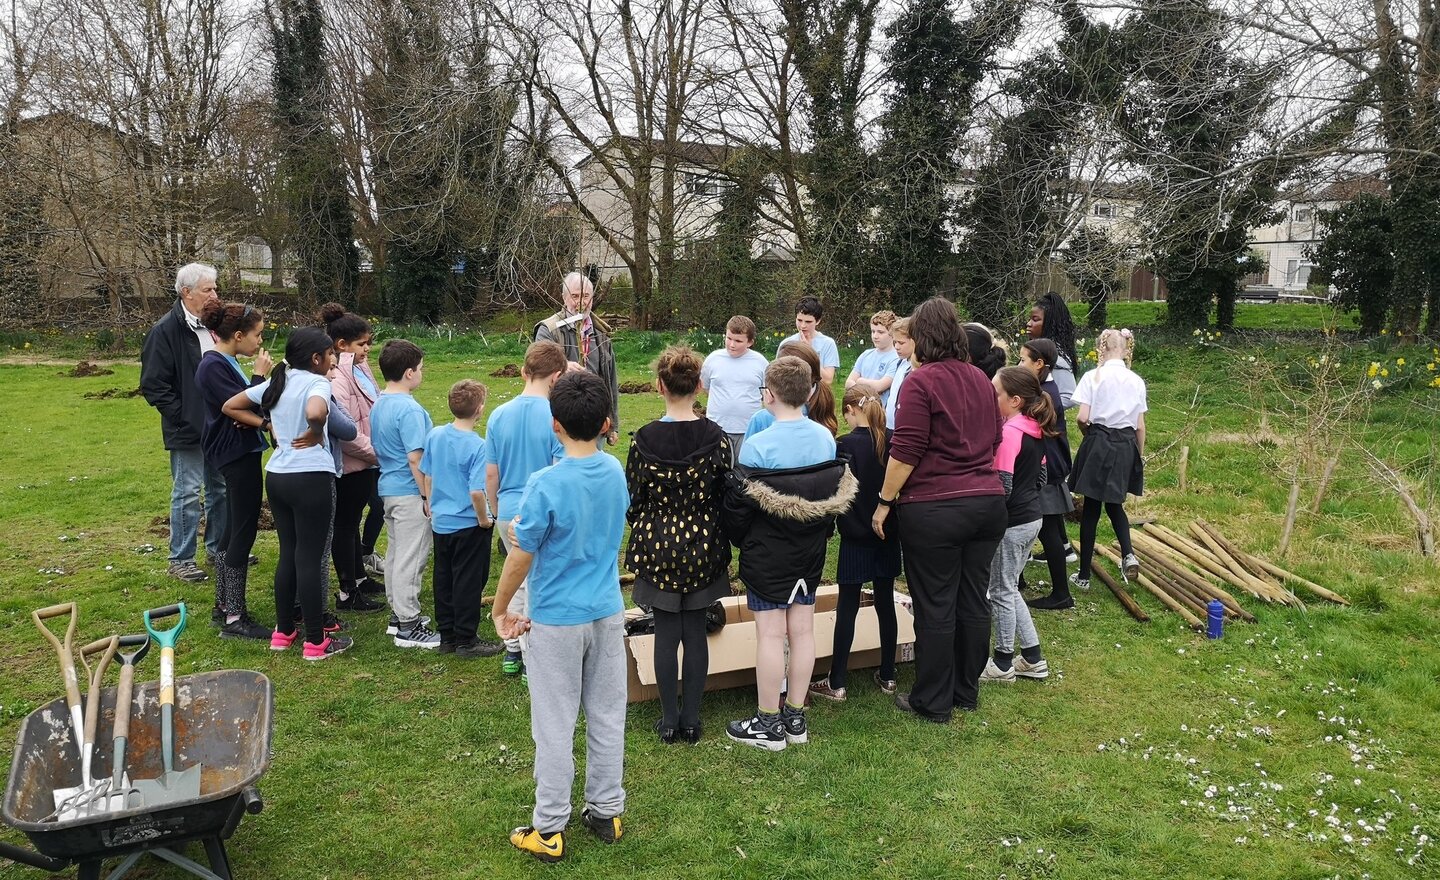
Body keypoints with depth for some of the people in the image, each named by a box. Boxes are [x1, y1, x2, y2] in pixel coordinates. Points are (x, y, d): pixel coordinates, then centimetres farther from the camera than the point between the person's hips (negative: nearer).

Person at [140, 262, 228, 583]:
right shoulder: (166, 331, -13)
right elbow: (153, 385, -14)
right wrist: (183, 416, -16)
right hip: (187, 430, -7)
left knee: (221, 487, 16)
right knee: (187, 493, 1)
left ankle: (218, 547, 30)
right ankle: (181, 560, 13)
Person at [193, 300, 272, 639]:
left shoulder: (225, 363, 12)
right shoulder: (214, 366, -17)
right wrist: (259, 376, -14)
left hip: (238, 454, 10)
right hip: (238, 456, -10)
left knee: (234, 533, 16)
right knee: (243, 535, -5)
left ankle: (223, 607, 26)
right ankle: (234, 618, 2)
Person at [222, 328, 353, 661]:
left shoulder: (276, 382, 11)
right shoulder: (317, 383, -13)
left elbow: (230, 407, 17)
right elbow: (316, 412, -35)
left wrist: (265, 424, 11)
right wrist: (316, 434, -16)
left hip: (276, 477, 8)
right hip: (311, 479, -8)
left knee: (288, 553, 17)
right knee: (310, 558, -1)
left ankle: (283, 631, 26)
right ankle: (316, 642, 7)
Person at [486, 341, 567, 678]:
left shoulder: (499, 415, -1)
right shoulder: (555, 418, -16)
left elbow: (490, 475, 4)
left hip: (509, 513, 5)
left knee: (518, 580, 21)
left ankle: (513, 651, 30)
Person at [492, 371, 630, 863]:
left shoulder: (546, 484, -20)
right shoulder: (615, 472, -2)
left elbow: (520, 559, -14)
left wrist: (500, 608, 2)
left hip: (557, 621, -5)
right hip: (607, 613, 5)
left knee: (555, 727, 6)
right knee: (607, 719, 15)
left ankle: (549, 831, 18)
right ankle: (607, 813, 29)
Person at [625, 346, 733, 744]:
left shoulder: (644, 439, -11)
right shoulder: (717, 438, -10)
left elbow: (633, 499, -3)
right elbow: (726, 498, -3)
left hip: (658, 547, -1)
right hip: (703, 548, 1)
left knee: (666, 634, 10)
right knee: (696, 632, 11)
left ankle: (669, 720, 19)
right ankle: (691, 718, 20)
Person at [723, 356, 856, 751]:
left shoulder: (758, 446, -20)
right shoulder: (826, 438, -3)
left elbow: (739, 504, -13)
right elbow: (837, 494, 5)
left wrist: (737, 539, 6)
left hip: (768, 555, -6)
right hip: (811, 553, 6)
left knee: (770, 633, 3)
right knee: (802, 629, 12)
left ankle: (768, 724, 14)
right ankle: (796, 718, 24)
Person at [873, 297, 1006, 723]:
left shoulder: (921, 381, -12)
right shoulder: (980, 379, 10)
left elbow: (906, 451, -16)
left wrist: (885, 500, -9)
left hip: (934, 509, -7)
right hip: (988, 503, 7)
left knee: (935, 608, 3)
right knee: (973, 601, 15)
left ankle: (933, 702, 14)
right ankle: (967, 692, 28)